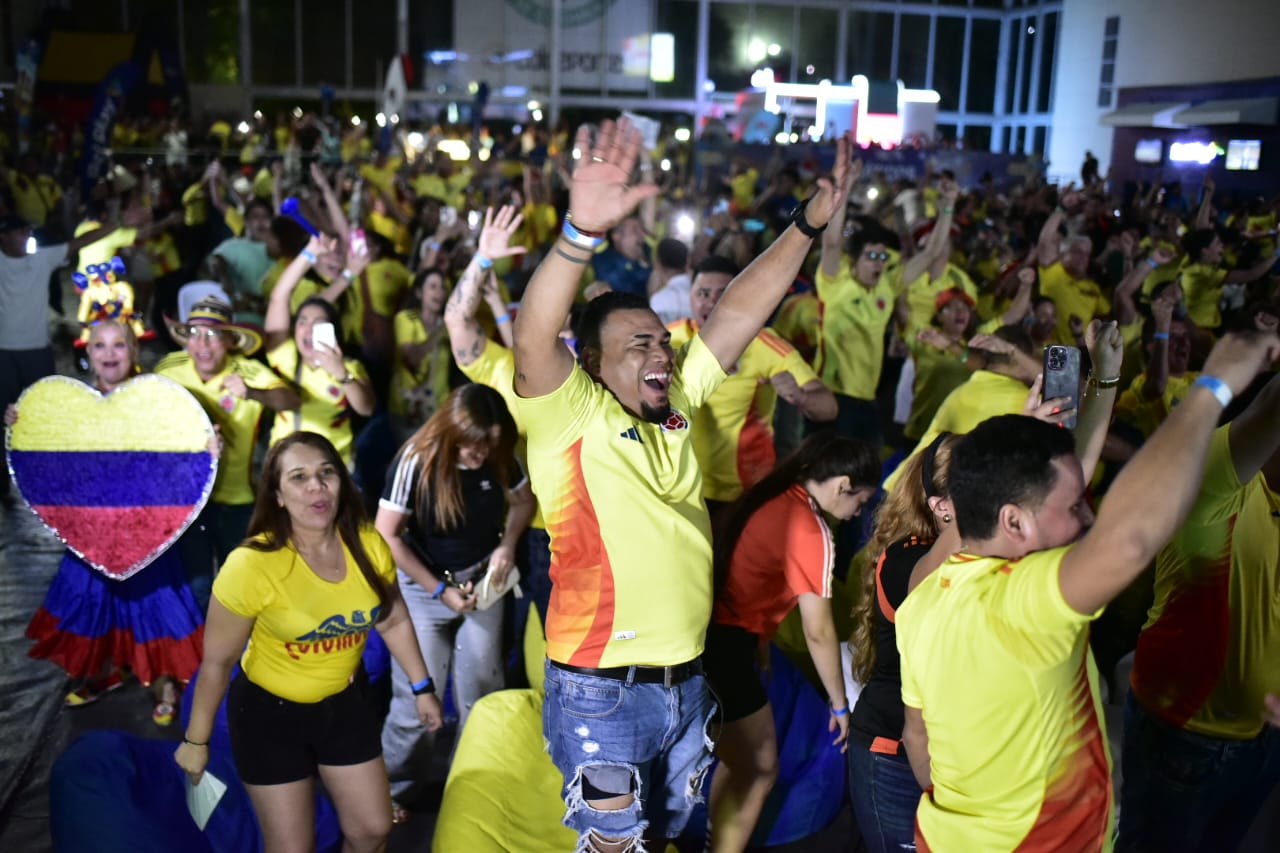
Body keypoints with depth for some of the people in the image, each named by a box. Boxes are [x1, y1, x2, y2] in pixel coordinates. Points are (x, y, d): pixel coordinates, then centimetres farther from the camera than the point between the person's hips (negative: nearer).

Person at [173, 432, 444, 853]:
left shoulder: (368, 545, -15)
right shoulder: (251, 565, -29)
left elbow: (394, 621, 2)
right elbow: (217, 662, -17)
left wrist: (422, 688, 8)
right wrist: (196, 740, -8)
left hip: (345, 700, 4)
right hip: (270, 711, -4)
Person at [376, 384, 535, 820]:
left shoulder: (500, 458, -13)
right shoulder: (417, 461, -24)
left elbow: (524, 500, 7)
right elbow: (386, 537, -18)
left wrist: (507, 544, -12)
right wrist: (440, 590, -17)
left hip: (482, 581, 3)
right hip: (423, 585, -3)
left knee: (482, 692, 9)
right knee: (417, 695, 0)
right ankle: (390, 785, 21)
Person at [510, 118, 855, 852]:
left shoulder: (677, 404, 4)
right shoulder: (570, 415, -13)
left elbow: (737, 314, 3)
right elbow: (533, 339, -32)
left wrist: (811, 221, -2)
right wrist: (584, 232, -45)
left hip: (686, 680, 6)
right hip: (602, 690, -6)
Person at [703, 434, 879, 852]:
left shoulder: (771, 495, 9)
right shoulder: (812, 531, -13)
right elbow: (818, 632, -10)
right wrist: (840, 704, 2)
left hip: (703, 635, 8)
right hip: (724, 646, -8)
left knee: (739, 762, 23)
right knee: (759, 770, 9)